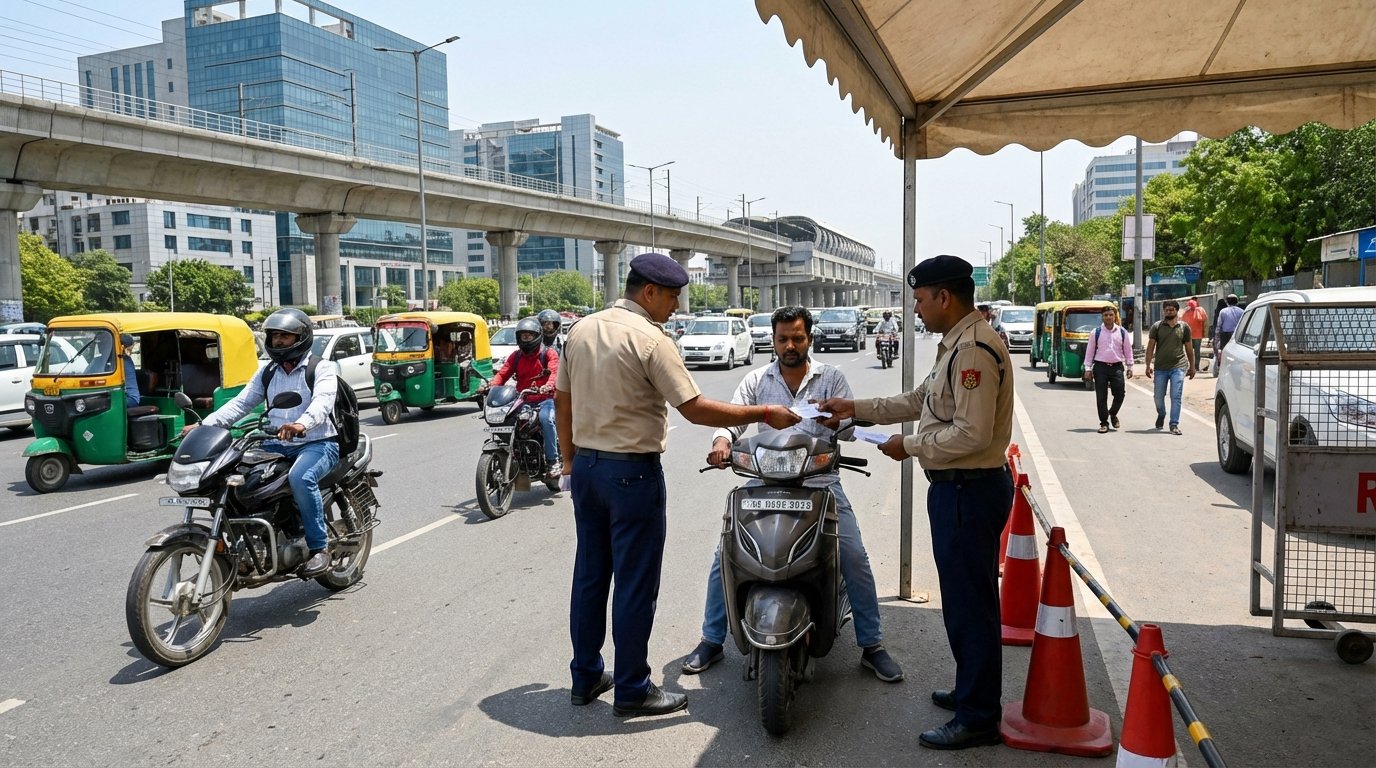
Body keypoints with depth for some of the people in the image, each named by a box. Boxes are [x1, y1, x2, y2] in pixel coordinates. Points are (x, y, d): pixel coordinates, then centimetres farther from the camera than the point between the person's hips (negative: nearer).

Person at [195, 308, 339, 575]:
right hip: (277, 444, 6)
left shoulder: (322, 368, -3)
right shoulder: (267, 371, 17)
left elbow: (323, 401, -23)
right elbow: (241, 403, 9)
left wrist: (302, 424, -44)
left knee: (300, 478, -36)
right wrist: (204, 425, -7)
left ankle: (320, 547, -22)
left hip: (317, 443, -6)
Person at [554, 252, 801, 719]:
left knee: (589, 575, 16)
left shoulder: (580, 331, 6)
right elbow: (696, 410, -18)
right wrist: (764, 414, -11)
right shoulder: (651, 341, -16)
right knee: (635, 585, 3)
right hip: (633, 472, -8)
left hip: (586, 467, 8)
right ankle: (632, 690, 14)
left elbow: (562, 403, 11)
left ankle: (585, 678, 28)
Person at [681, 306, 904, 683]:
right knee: (725, 553, -8)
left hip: (820, 480, -1)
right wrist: (722, 440, -26)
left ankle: (872, 646, 5)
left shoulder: (831, 377, 6)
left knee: (854, 557, -13)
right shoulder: (756, 380, 8)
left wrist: (835, 418, -27)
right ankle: (712, 640, 9)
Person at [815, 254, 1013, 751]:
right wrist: (857, 409, 19)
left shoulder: (974, 349, -20)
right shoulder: (956, 343, 15)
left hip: (969, 490, -11)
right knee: (963, 598, 20)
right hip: (958, 487, 11)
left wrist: (910, 446, -14)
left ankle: (977, 719, 11)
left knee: (970, 603, -2)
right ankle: (971, 691, 35)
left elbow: (971, 434, -26)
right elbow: (920, 400, 23)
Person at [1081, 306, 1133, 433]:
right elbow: (1089, 351, 3)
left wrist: (1129, 367, 8)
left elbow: (1128, 350, 11)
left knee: (1119, 394, -3)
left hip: (1117, 367, 1)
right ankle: (1104, 423, 9)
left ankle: (1112, 414, 25)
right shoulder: (1096, 332, 2)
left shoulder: (1122, 332, 6)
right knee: (1101, 397, 0)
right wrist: (1088, 369, 0)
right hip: (1100, 366, -1)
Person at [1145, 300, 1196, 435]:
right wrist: (1148, 365, -6)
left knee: (1176, 397, -6)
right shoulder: (1157, 326, 3)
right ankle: (1161, 416, 37)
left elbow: (1189, 348, 12)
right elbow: (1150, 347, 1)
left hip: (1178, 367, -1)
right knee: (1158, 397, 8)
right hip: (1160, 368, 1)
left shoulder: (1184, 327, 6)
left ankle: (1174, 425, -2)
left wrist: (1192, 367, 12)